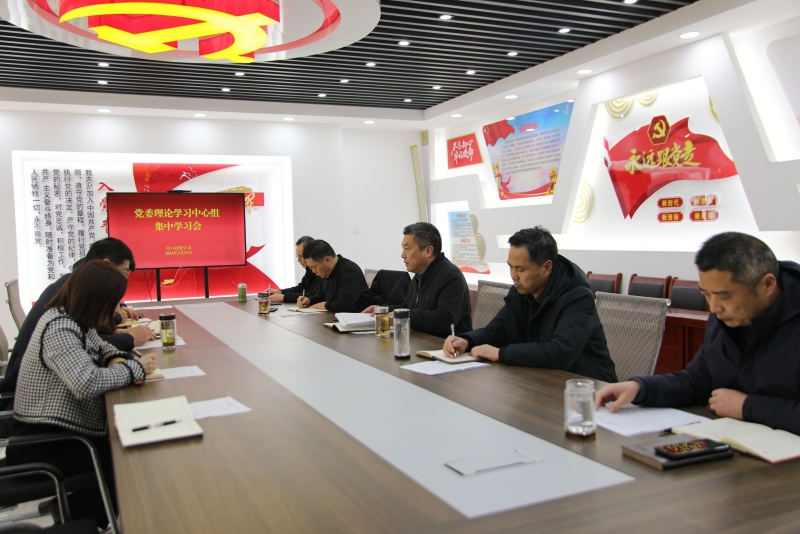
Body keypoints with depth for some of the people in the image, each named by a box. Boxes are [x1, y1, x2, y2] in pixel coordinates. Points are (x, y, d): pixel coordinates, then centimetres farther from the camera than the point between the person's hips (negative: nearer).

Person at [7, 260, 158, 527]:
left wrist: (118, 359, -4)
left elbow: (100, 347, 21)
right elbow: (86, 383, -38)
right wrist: (135, 368, -22)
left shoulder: (73, 320, 5)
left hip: (56, 432, 9)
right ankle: (75, 515, 7)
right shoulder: (59, 329, -24)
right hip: (43, 447, -9)